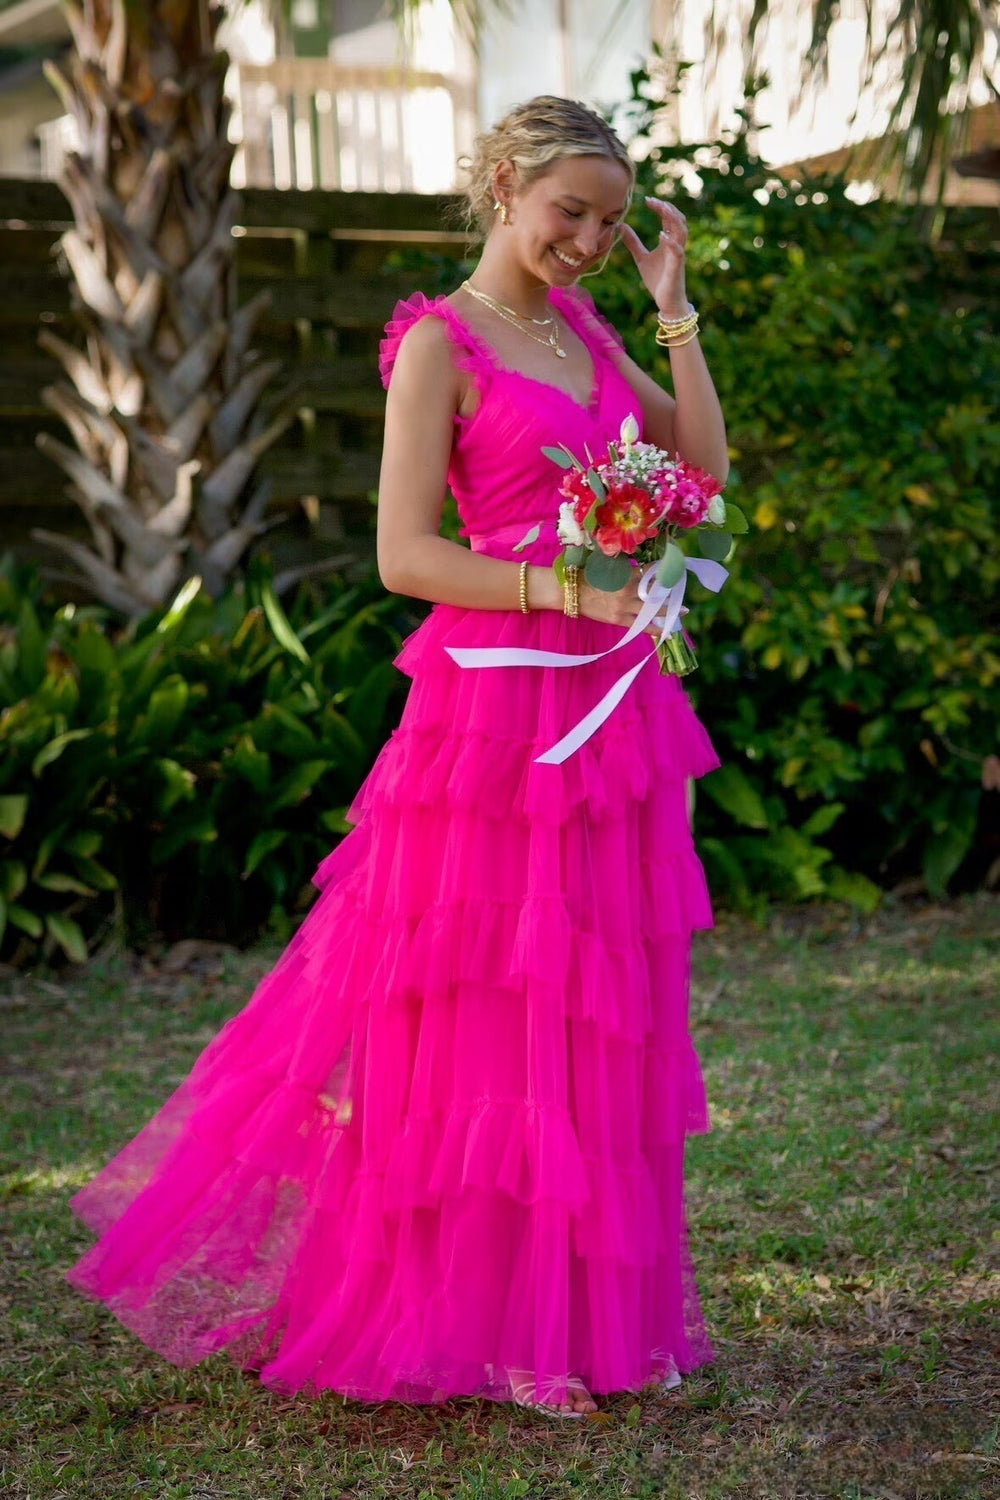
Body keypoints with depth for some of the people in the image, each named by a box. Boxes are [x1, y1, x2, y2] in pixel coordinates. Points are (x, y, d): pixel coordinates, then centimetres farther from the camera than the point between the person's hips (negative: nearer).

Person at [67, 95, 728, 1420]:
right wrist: (565, 590, -19)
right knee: (478, 1017, -1)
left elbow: (702, 464, 12)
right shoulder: (440, 343, -7)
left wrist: (674, 313, 6)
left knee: (598, 1020, 11)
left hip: (605, 703, 7)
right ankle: (466, 1319, 12)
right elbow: (406, 555, -13)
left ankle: (588, 1307, 21)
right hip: (495, 701, -7)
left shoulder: (584, 329, 14)